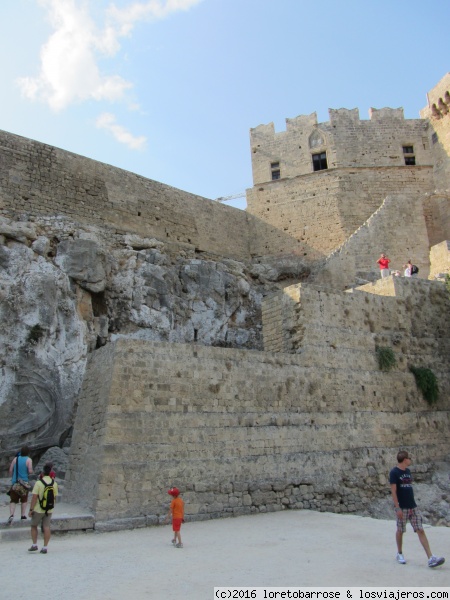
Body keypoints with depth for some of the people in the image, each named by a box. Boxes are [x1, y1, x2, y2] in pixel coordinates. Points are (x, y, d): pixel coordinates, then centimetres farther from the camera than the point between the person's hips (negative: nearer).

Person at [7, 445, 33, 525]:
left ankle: (11, 515, -13)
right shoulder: (28, 460, -8)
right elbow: (30, 471, -15)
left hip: (14, 483, 2)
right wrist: (31, 472, 8)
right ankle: (23, 515, 18)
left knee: (13, 500, 6)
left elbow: (10, 470, 3)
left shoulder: (15, 459, 2)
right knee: (24, 500, 15)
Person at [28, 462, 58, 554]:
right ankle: (45, 547, 8)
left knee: (34, 526, 17)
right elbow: (55, 497, 4)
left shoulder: (38, 483, -15)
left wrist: (31, 509, -9)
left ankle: (34, 545, 17)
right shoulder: (54, 483, -4)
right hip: (49, 510, 3)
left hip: (38, 509, -3)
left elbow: (34, 497, -16)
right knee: (46, 527, 8)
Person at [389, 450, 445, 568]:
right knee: (400, 531, 7)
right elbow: (393, 491, -14)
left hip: (413, 507, 6)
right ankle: (400, 554, 26)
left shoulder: (408, 471, 11)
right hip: (402, 508, -6)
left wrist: (412, 503, 15)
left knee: (421, 531, 0)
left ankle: (431, 558, -3)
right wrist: (397, 508, -18)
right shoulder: (394, 472, -11)